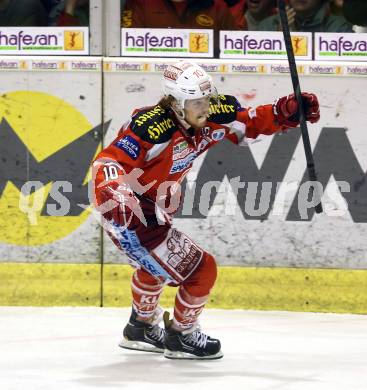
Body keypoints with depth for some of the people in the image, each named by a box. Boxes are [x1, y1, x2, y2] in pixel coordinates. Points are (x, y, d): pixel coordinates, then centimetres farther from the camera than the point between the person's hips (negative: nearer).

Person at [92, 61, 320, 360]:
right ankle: (180, 336, 17)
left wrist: (287, 111, -10)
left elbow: (250, 124, 6)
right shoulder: (152, 127, -30)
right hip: (127, 219, -10)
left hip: (154, 211, 10)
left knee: (156, 264, 36)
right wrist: (114, 196, -51)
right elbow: (109, 161, -34)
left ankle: (142, 326, 59)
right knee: (201, 270, -5)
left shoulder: (212, 117, -7)